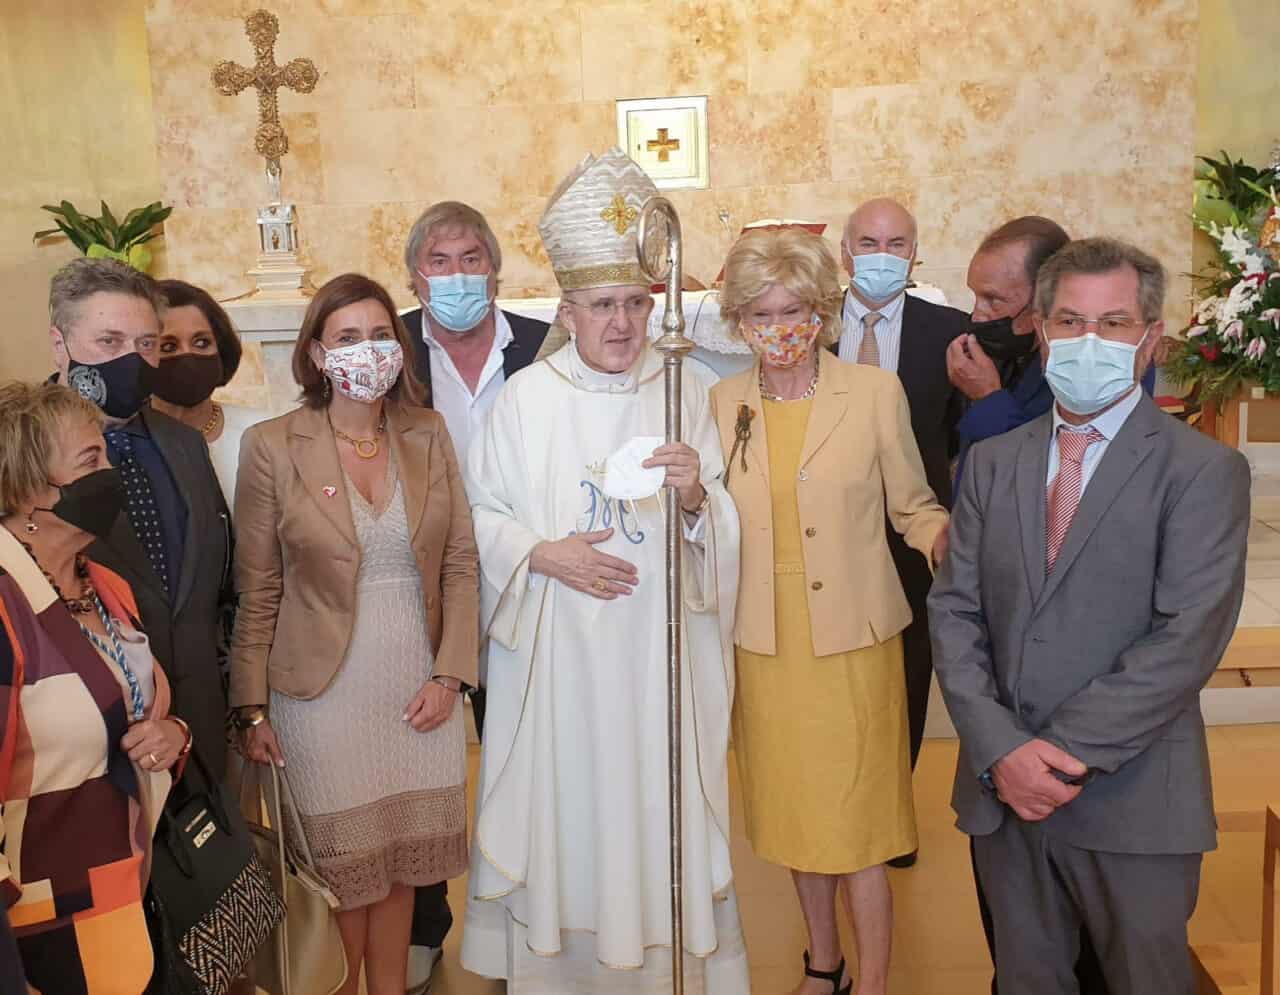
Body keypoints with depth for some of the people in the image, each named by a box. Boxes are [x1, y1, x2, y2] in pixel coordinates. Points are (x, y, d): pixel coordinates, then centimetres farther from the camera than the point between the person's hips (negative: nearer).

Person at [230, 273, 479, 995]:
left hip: (422, 689, 3)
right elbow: (257, 592, -4)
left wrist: (449, 673, -4)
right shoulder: (272, 446, -7)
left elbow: (461, 562, 3)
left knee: (404, 860, 14)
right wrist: (253, 710, -3)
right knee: (343, 867, 11)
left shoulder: (428, 433, 1)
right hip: (324, 692, -2)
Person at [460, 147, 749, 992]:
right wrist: (543, 553, -15)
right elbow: (481, 513, 1)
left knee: (659, 804, 8)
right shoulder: (527, 396, -2)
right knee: (565, 804, 8)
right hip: (556, 652, 0)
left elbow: (724, 531, 1)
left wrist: (697, 495, -20)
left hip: (660, 650, 1)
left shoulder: (686, 392, 1)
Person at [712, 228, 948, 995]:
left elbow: (913, 506, 0)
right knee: (795, 815, 16)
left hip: (851, 643, -3)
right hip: (764, 644, 3)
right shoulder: (721, 403, 4)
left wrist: (943, 536, -20)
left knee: (857, 822, 2)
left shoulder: (876, 392, -4)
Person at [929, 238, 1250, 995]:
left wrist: (1065, 754, -17)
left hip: (1133, 805, -3)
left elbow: (1186, 641, -15)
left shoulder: (1205, 471, -6)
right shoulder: (993, 462, 7)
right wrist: (1001, 749, -12)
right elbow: (954, 611, 1)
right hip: (1003, 792, 4)